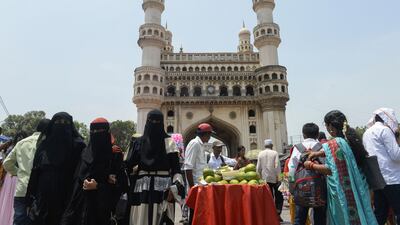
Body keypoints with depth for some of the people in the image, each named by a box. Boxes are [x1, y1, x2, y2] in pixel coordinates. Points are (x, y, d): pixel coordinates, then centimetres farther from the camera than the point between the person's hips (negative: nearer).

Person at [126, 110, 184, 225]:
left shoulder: (168, 141, 1)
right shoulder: (140, 142, 11)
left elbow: (176, 167, -4)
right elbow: (130, 163, 7)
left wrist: (174, 188, -14)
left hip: (163, 187, -3)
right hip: (143, 186, 3)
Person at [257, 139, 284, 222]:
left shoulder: (260, 154, 3)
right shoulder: (275, 153, -4)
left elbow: (258, 167, 4)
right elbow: (277, 166, -11)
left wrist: (260, 176, 15)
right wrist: (278, 176, -3)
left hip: (265, 178, 3)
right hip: (274, 178, -3)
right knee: (279, 196, 10)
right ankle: (277, 214, 4)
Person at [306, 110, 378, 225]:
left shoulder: (334, 143, -22)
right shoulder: (351, 138, 4)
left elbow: (331, 170, -21)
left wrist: (311, 165, -9)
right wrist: (318, 153, 16)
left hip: (342, 191, -8)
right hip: (358, 188, 8)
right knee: (359, 215, 17)